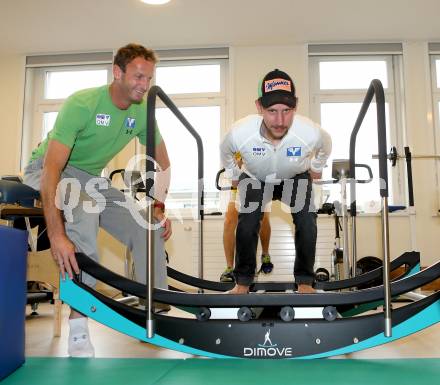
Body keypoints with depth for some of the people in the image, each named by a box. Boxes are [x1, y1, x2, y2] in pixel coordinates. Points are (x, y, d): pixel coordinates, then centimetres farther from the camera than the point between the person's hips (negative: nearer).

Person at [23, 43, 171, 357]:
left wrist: (159, 208, -10)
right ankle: (78, 325, -33)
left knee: (149, 228, -10)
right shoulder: (82, 104, -28)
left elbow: (163, 164, 3)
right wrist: (56, 235, -42)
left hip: (91, 178, 6)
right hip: (47, 171, -6)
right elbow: (52, 168, -35)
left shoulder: (143, 112, -9)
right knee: (85, 208, -38)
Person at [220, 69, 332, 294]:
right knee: (246, 226, -17)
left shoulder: (311, 133, -36)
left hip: (296, 178, 1)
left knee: (307, 224, -18)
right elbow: (225, 152, -8)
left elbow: (326, 145, -7)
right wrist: (235, 176, 4)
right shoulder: (239, 133, -37)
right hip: (254, 180, 0)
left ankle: (304, 281, 4)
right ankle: (243, 282, 4)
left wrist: (316, 168, 6)